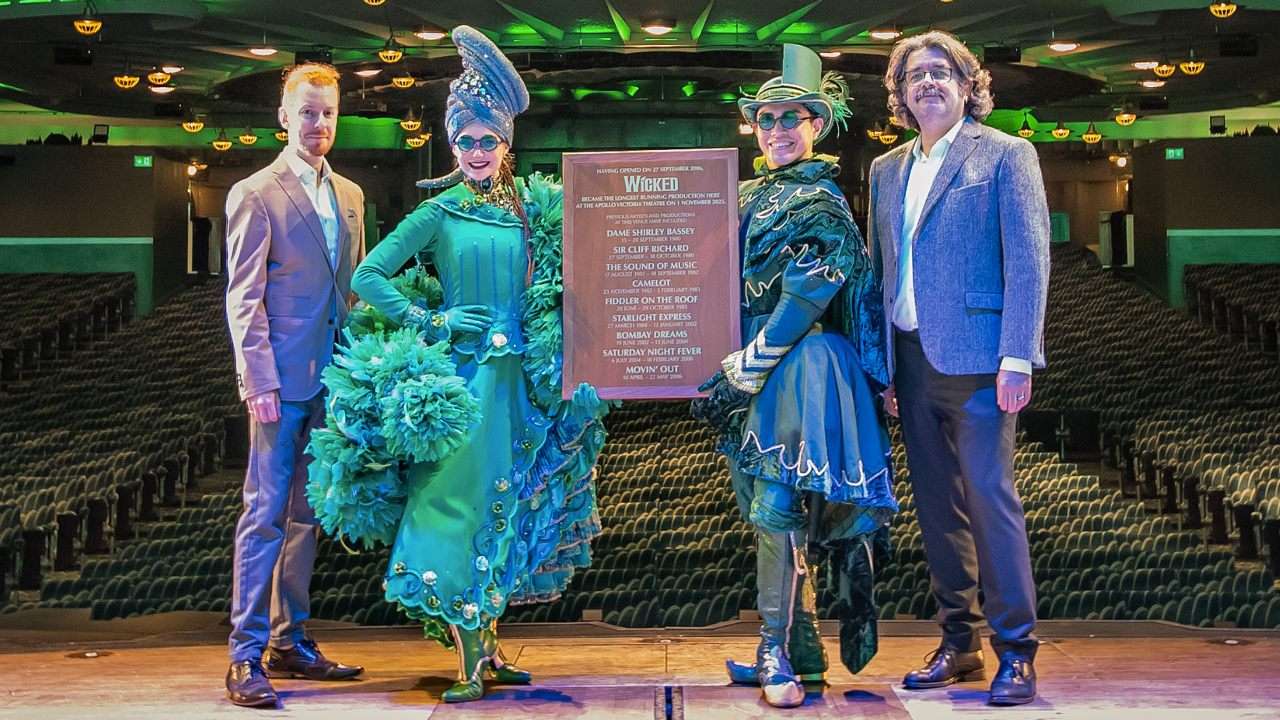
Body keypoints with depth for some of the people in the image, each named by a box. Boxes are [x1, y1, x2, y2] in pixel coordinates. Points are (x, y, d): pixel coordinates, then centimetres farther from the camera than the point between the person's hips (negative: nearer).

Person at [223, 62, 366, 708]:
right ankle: (245, 657, 1)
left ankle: (290, 643, 23)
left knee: (306, 514, 12)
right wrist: (259, 381, -16)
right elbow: (243, 299, -9)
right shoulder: (255, 195, -4)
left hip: (332, 380, 7)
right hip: (282, 380, -6)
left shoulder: (349, 195, 15)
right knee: (266, 514, -5)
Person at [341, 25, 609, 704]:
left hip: (519, 375, 4)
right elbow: (367, 276, -4)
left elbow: (553, 294, 15)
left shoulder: (532, 210, 8)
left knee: (506, 505, 9)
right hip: (460, 369, -4)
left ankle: (489, 645, 20)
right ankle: (469, 661, 0)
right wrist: (428, 321, -9)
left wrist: (555, 365, 3)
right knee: (459, 500, -6)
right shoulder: (440, 213, -2)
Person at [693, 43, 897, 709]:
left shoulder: (821, 204, -6)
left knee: (778, 508, -10)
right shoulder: (748, 197, 15)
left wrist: (740, 374, -16)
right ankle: (800, 653, 20)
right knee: (770, 513, 10)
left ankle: (778, 656, 0)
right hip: (751, 371, 7)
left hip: (795, 369, -7)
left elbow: (802, 301, -15)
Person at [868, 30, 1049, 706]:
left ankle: (1015, 650, 4)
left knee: (989, 497, -6)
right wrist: (881, 363, 10)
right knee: (937, 506, 9)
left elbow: (1028, 259, -7)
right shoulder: (886, 169, 17)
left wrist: (1017, 357, -15)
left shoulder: (1005, 154, 0)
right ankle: (958, 642, 19)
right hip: (912, 361, 6)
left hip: (975, 358, -6)